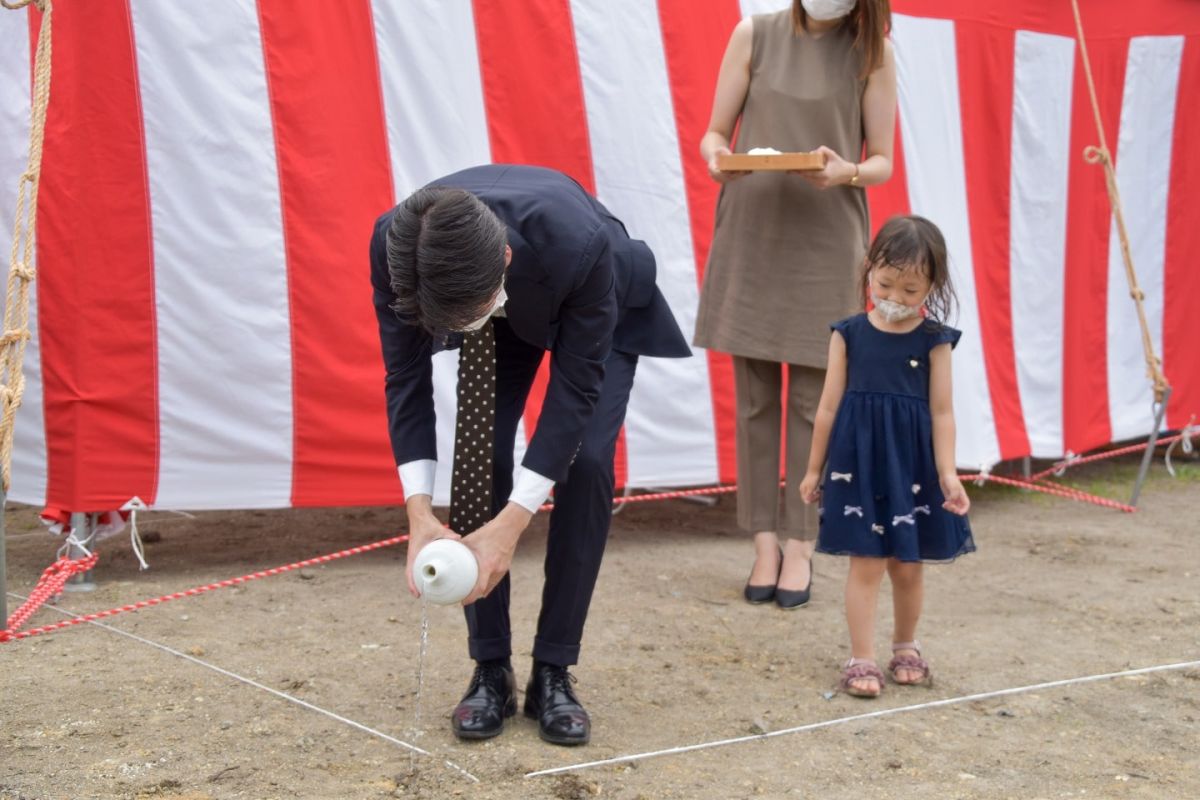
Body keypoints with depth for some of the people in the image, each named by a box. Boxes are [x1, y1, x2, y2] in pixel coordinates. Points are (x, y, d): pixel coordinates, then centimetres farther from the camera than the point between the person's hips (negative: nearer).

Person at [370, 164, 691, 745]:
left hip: (602, 311, -2)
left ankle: (553, 674, -3)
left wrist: (511, 524, -35)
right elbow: (406, 379, -22)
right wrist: (419, 513, -32)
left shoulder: (579, 244, -45)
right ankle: (491, 670, 1)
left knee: (586, 462, -17)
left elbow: (576, 387, -32)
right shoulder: (395, 246, -35)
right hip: (503, 309, 3)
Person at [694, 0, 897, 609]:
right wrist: (716, 156, -17)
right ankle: (765, 542, 12)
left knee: (812, 400, 1)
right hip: (749, 234, 1)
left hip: (826, 243, -1)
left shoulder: (872, 52, 2)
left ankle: (801, 546, 11)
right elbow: (716, 132, 6)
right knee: (754, 396, 3)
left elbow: (883, 162, 2)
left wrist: (847, 172, -20)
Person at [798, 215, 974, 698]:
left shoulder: (934, 340, -3)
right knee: (866, 564, -1)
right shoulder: (848, 334, -2)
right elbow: (829, 406, 3)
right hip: (859, 461, 0)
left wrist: (947, 473, -8)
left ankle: (905, 647, 32)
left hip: (912, 465, 1)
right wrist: (814, 469, 7)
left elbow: (942, 412, -1)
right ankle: (861, 659, 8)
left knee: (907, 565, 12)